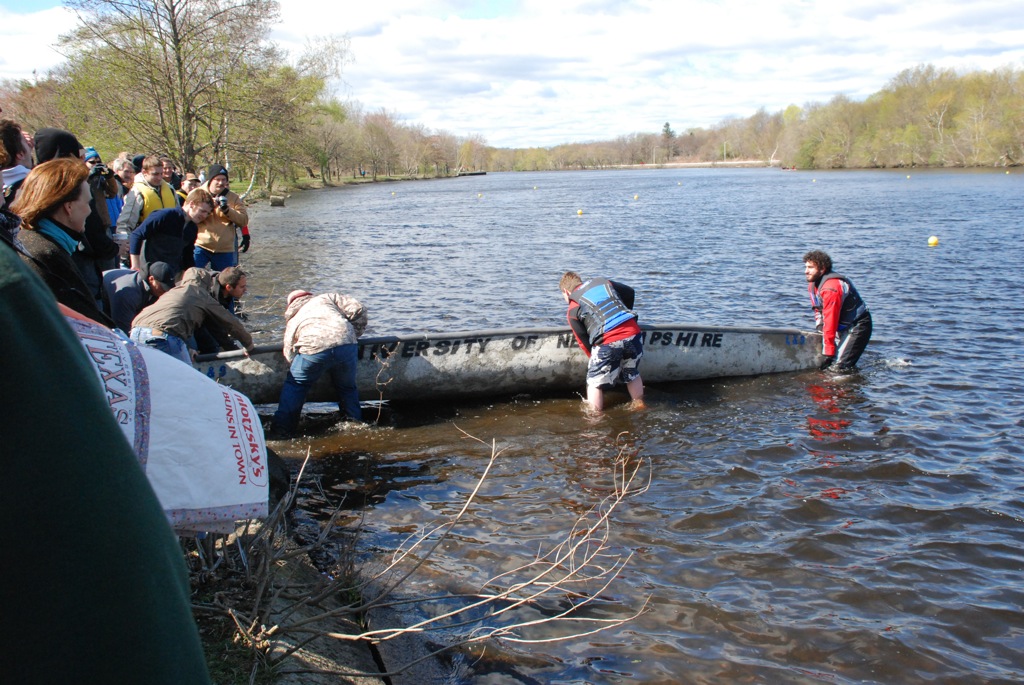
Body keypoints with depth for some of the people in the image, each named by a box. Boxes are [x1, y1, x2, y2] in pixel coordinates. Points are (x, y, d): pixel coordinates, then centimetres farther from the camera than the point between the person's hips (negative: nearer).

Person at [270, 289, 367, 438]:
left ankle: (281, 429, 21)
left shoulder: (292, 319, 30)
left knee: (294, 385, 21)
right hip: (346, 344, 1)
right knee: (347, 386, 25)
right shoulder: (327, 297, 30)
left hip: (313, 349, -1)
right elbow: (357, 308, 16)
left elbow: (289, 354, 24)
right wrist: (355, 335, 28)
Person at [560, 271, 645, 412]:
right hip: (633, 333, 5)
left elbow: (583, 341, 8)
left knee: (595, 382, 14)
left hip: (607, 342, -5)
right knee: (633, 374, 28)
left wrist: (594, 357, 22)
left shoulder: (573, 310, 9)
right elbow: (630, 292, 30)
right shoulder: (604, 282, 19)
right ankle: (640, 406, 39)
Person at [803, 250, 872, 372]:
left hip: (857, 326, -10)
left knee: (838, 368, -20)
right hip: (842, 327, 10)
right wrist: (820, 329, 3)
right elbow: (818, 310, 18)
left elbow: (830, 322, -28)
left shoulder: (831, 288, -27)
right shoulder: (813, 285, 4)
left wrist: (828, 353, -26)